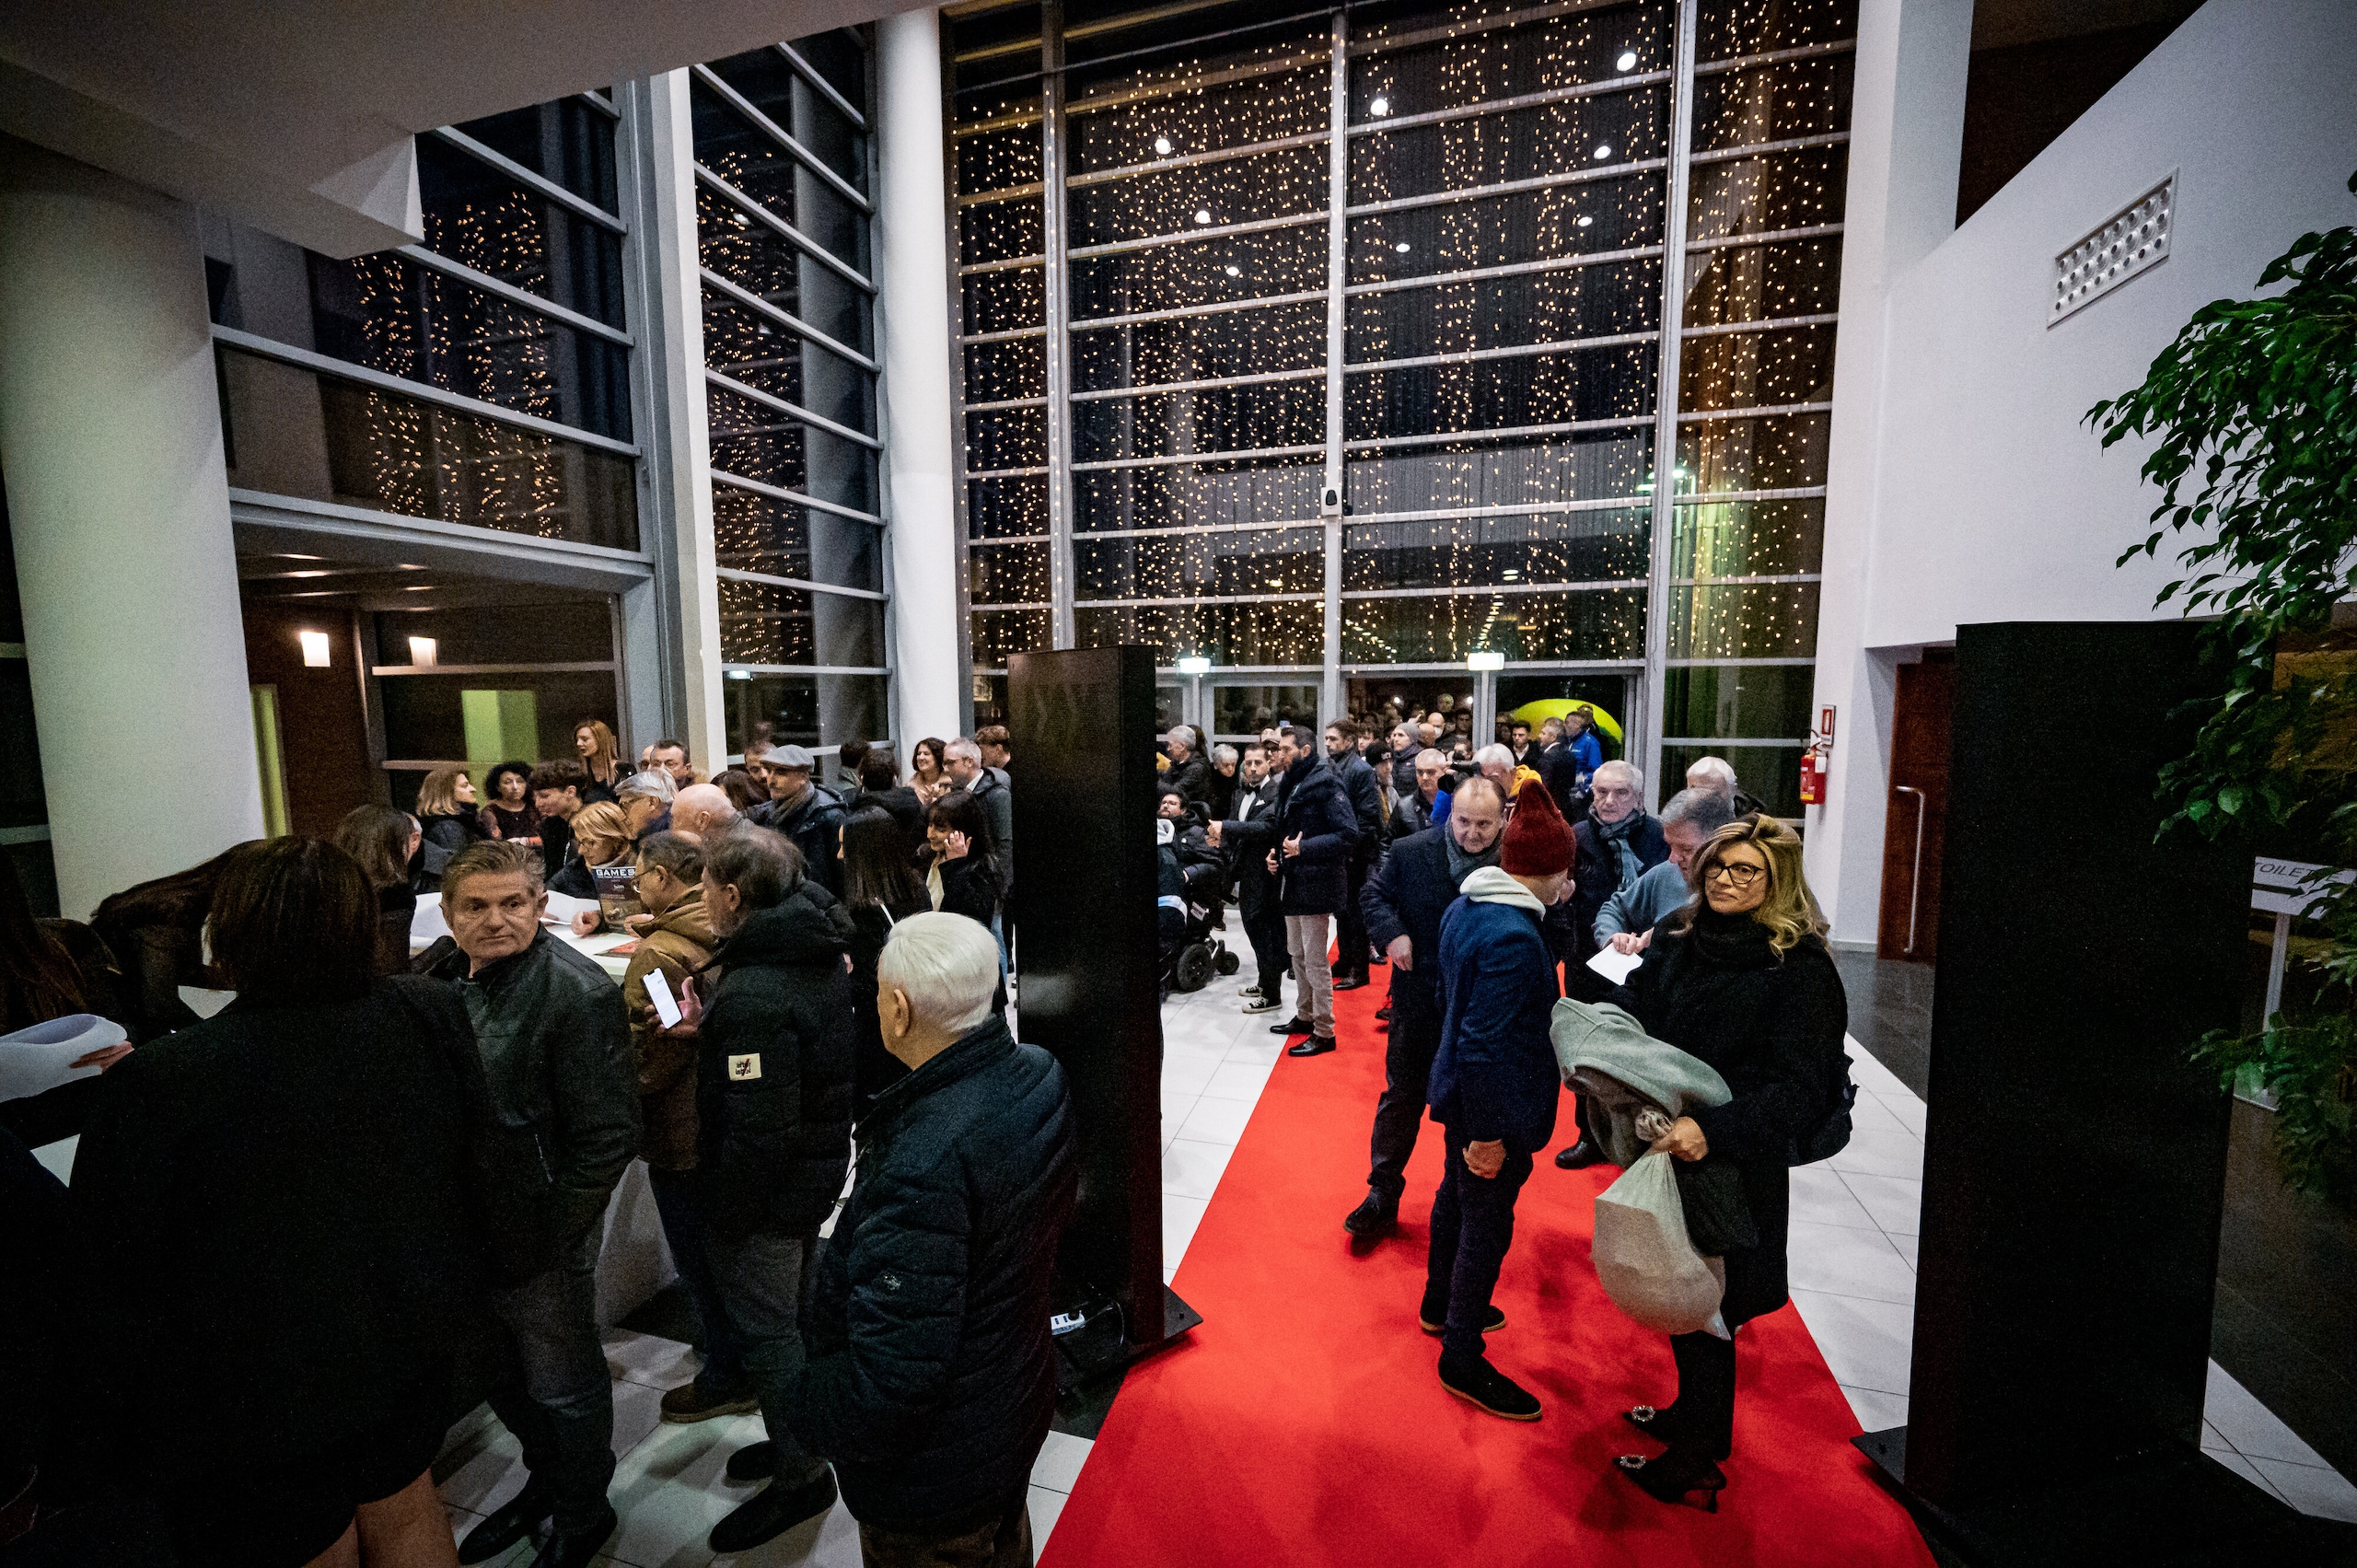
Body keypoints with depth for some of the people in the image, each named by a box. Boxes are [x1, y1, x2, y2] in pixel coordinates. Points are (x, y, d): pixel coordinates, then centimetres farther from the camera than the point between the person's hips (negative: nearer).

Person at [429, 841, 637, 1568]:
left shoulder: (577, 993, -23)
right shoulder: (441, 980, 0)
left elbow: (607, 1140, -21)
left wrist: (542, 1234, -18)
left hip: (540, 1239, -7)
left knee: (562, 1386, 14)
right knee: (500, 1375, 26)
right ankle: (543, 1481, 52)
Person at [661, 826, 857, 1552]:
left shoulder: (752, 995, -31)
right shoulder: (819, 953, -2)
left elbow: (758, 1127, -28)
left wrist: (727, 1213, -14)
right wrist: (710, 1031, 2)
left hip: (769, 1185, -9)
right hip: (821, 1164, 9)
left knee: (765, 1325, 11)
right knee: (791, 1312, 26)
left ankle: (801, 1477, 30)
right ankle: (799, 1438, 47)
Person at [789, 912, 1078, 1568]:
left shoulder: (924, 1162, -40)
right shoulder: (1039, 1075, -14)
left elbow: (895, 1371, -32)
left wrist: (811, 1409, -14)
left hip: (935, 1469, -6)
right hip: (1017, 1399, 7)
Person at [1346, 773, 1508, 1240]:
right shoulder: (1410, 852, -8)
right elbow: (1373, 894, 4)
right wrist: (1391, 932, -12)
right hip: (1418, 1002, 1)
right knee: (1401, 1097, 13)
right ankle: (1382, 1195, 29)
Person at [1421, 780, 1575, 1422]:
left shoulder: (1465, 908, 0)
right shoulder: (1514, 937, -29)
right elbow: (1486, 1043, -29)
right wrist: (1491, 1133, -23)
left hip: (1459, 1092, 10)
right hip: (1492, 1108, -9)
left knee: (1457, 1197, 26)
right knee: (1487, 1227, 8)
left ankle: (1441, 1305, 48)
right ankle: (1462, 1361, 26)